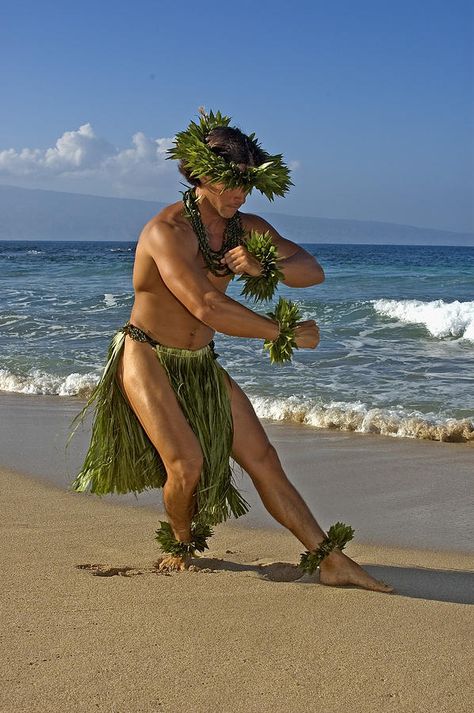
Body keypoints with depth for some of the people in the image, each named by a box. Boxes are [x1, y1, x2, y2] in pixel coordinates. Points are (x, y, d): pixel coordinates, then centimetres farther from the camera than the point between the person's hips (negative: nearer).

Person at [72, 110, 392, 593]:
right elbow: (206, 307, -34)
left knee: (263, 459, 1)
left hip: (202, 365, 6)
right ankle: (181, 545, 11)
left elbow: (312, 271, -6)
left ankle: (332, 561, 3)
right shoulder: (166, 231, -23)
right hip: (147, 358, -6)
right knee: (187, 463, -21)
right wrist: (286, 334, -26)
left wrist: (262, 267, -28)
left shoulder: (247, 229, 0)